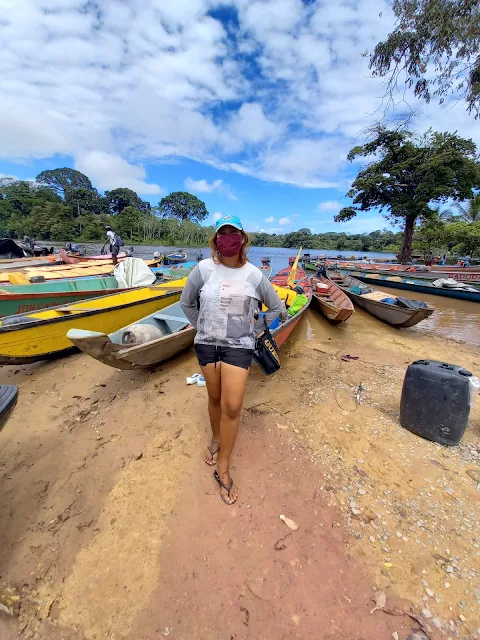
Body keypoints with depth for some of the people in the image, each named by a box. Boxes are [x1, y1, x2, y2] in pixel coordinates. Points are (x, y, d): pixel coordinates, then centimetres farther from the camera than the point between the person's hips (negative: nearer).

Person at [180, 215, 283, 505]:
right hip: (207, 343, 1)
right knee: (215, 398, 17)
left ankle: (223, 468, 18)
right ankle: (216, 438, 47)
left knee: (232, 406, -4)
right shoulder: (204, 269, -6)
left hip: (239, 346, -1)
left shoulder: (255, 275, -5)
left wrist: (256, 329, 4)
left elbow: (276, 307, 8)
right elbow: (186, 302, 8)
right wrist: (202, 327, 7)